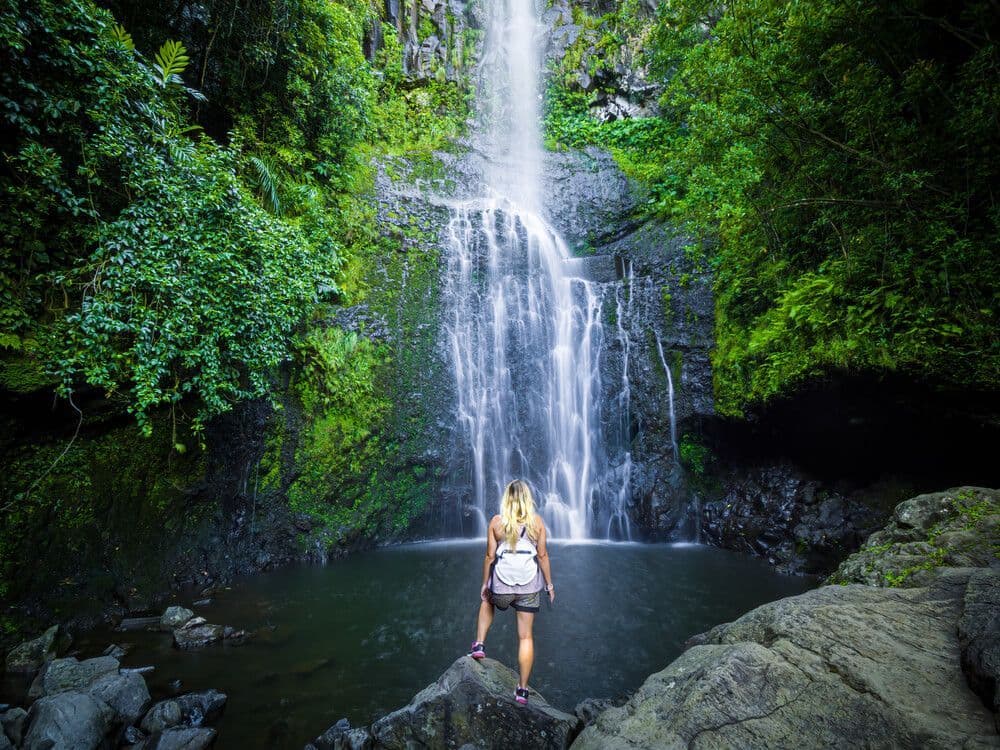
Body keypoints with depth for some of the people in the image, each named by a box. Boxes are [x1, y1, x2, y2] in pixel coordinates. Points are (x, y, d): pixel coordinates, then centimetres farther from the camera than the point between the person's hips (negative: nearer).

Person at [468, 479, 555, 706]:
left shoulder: (496, 522, -5)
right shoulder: (537, 521, -4)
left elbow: (490, 556, -2)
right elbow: (542, 555, -2)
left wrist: (485, 584, 10)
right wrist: (549, 584, 9)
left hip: (501, 586, 0)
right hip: (529, 587, 0)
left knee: (487, 602, 34)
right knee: (525, 637, 12)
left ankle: (479, 644, 25)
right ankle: (522, 689, 18)